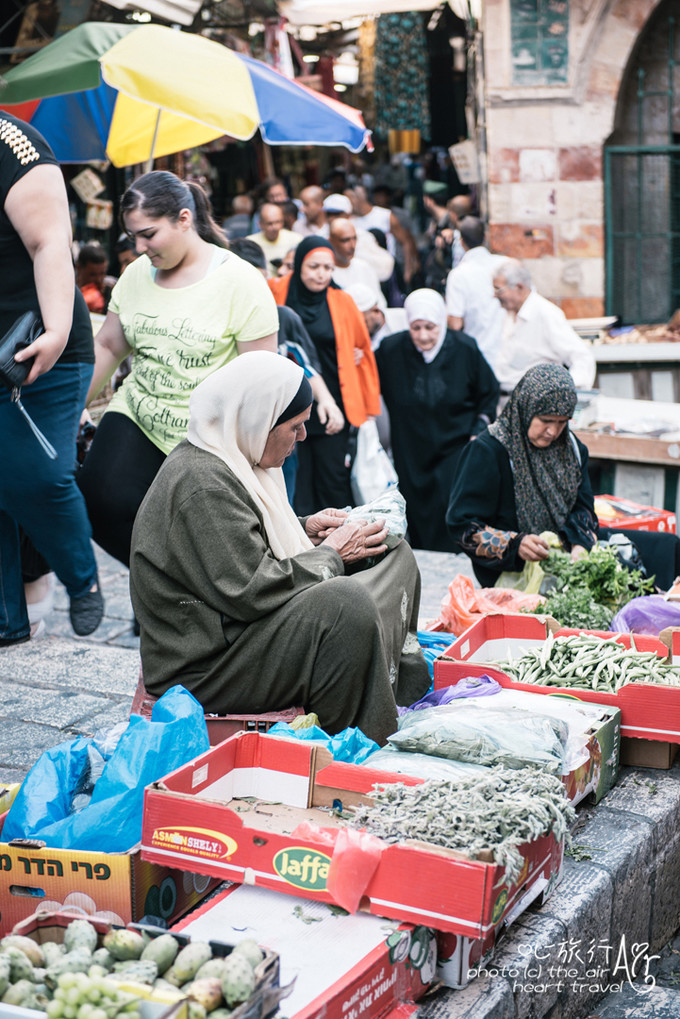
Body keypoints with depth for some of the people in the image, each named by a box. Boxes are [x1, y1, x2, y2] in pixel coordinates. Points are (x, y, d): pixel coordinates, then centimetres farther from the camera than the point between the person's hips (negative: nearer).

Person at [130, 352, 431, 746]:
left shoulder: (230, 459, 11)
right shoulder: (202, 484, -22)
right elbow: (250, 591, -26)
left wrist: (306, 531, 9)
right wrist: (331, 553, -13)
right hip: (202, 668, -11)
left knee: (395, 556, 9)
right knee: (346, 603, -34)